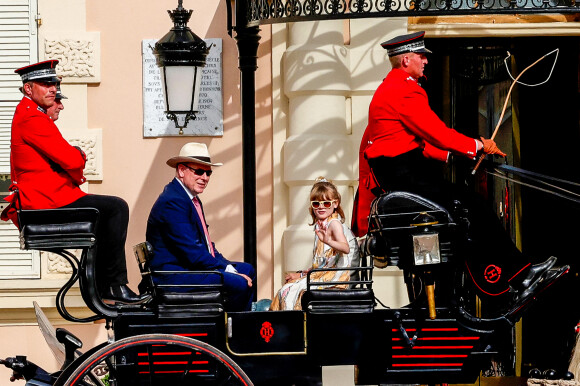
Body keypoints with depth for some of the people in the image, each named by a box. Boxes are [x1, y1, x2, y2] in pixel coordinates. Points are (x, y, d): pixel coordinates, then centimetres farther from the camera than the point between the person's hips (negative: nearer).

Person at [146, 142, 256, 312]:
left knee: (247, 270, 18)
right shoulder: (172, 202, -17)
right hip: (171, 277, -11)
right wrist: (230, 272, -16)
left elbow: (207, 246, 19)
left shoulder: (193, 199, 17)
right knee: (238, 284, -23)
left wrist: (229, 267, 2)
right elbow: (193, 253, -21)